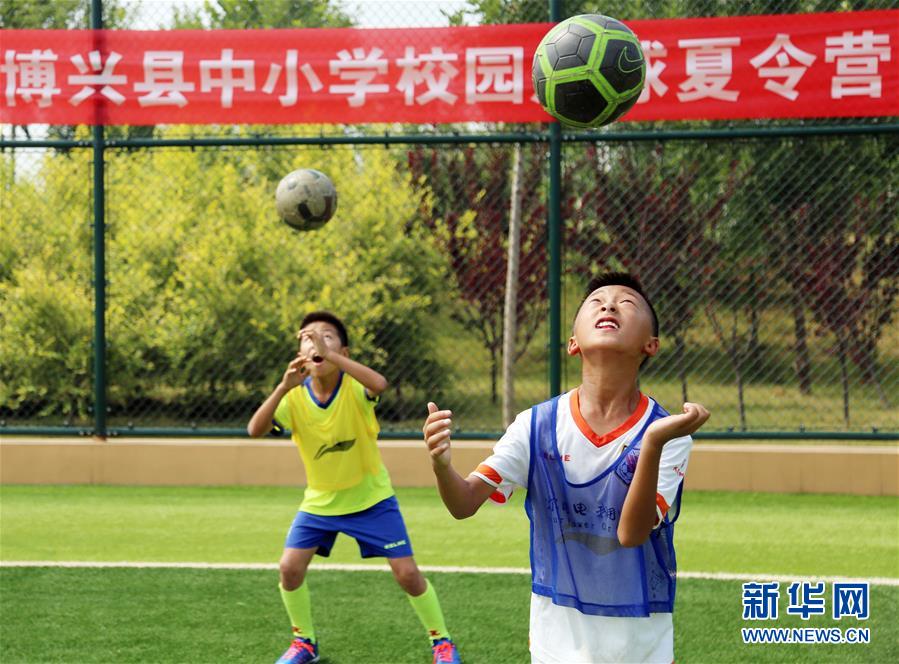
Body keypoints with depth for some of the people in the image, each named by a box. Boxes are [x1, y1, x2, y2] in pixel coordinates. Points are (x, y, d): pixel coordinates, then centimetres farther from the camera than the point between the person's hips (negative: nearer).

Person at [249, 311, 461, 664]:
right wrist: (284, 386, -43)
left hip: (370, 498, -2)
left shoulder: (354, 387, -22)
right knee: (290, 568, -10)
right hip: (320, 501, 2)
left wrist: (329, 355, -54)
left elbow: (379, 383, -47)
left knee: (407, 573, -6)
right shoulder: (295, 396, -16)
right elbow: (255, 430, -30)